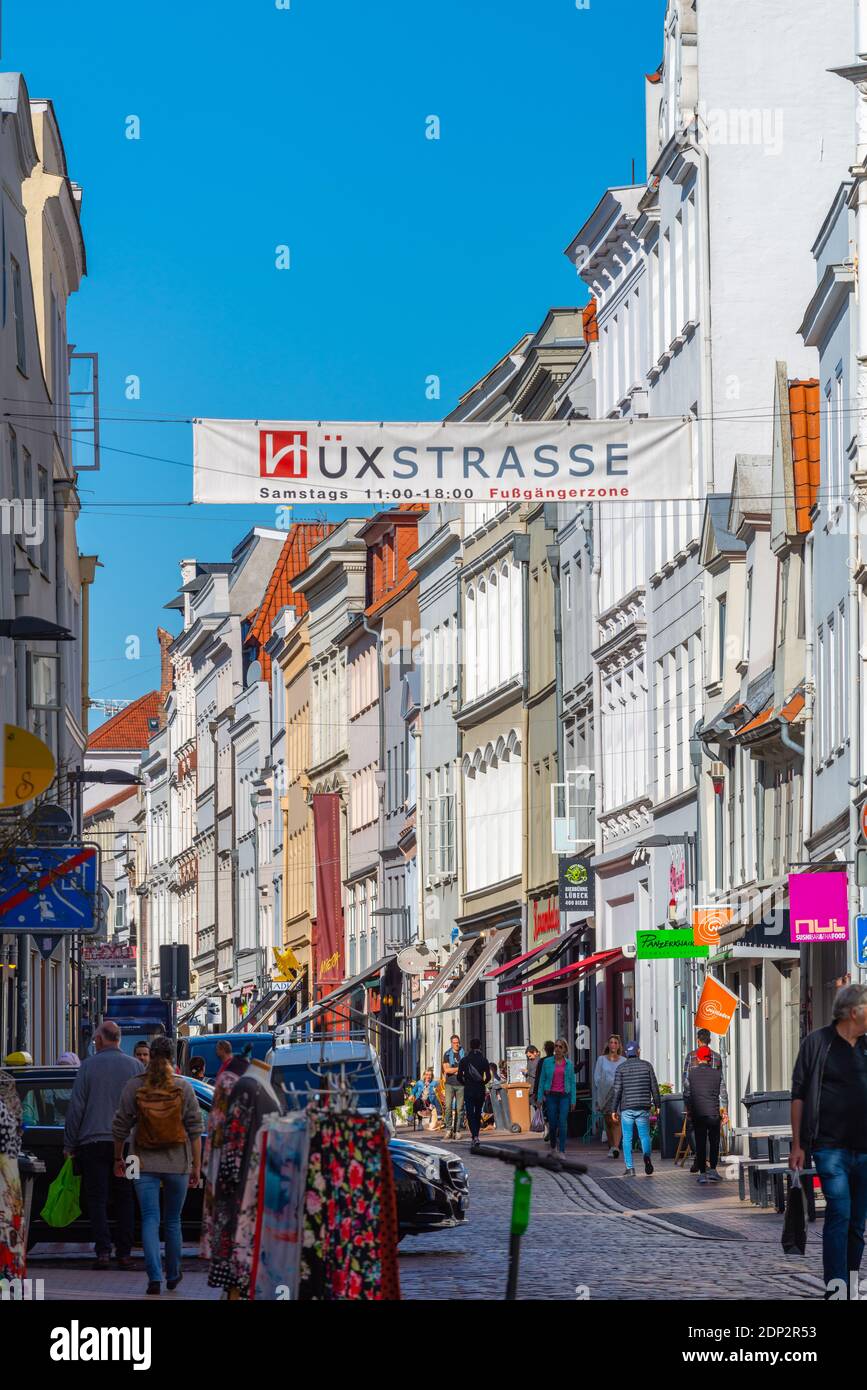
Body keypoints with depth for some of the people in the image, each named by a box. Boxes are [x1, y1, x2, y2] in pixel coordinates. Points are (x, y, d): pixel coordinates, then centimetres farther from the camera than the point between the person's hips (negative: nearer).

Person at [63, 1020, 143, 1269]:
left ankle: (103, 1251, -11)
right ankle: (124, 1252, 5)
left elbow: (76, 1107, -1)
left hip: (93, 1140, -2)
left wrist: (69, 1144, 5)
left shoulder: (88, 1066, -1)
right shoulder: (136, 1066, 5)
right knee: (124, 1199, 8)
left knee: (97, 1199, 0)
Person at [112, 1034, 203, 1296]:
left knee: (150, 1219, 0)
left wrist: (118, 1159, 14)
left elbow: (121, 1127, 1)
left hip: (144, 1164, -1)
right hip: (177, 1164, 1)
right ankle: (173, 1275, 26)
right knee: (173, 1221, 15)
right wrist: (196, 1166, 3)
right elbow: (195, 1130, -3)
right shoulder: (183, 1088, -3)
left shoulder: (133, 1087, -3)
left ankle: (155, 1276, -13)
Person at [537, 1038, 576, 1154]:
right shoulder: (547, 1062, 4)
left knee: (563, 1123, -10)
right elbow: (542, 1080, 7)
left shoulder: (569, 1064, 5)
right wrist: (540, 1097, 2)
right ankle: (553, 1146, 26)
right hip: (551, 1095, 1)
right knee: (552, 1123, 3)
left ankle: (562, 1151, -8)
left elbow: (572, 1082, 7)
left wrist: (573, 1100, 2)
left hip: (564, 1096, -1)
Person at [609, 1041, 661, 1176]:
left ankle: (629, 1167, 0)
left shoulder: (621, 1068, 0)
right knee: (644, 1135, 9)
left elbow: (617, 1090, -4)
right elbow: (654, 1087, 3)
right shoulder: (647, 1066, 3)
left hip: (626, 1108, -1)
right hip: (643, 1108, 1)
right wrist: (657, 1104, 12)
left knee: (627, 1138, 5)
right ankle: (647, 1156, -19)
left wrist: (614, 1109, 0)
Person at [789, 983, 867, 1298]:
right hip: (832, 1148, -5)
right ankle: (836, 1291, -17)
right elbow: (799, 1095, -1)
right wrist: (797, 1145, -5)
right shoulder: (818, 1042, -1)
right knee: (839, 1215, -14)